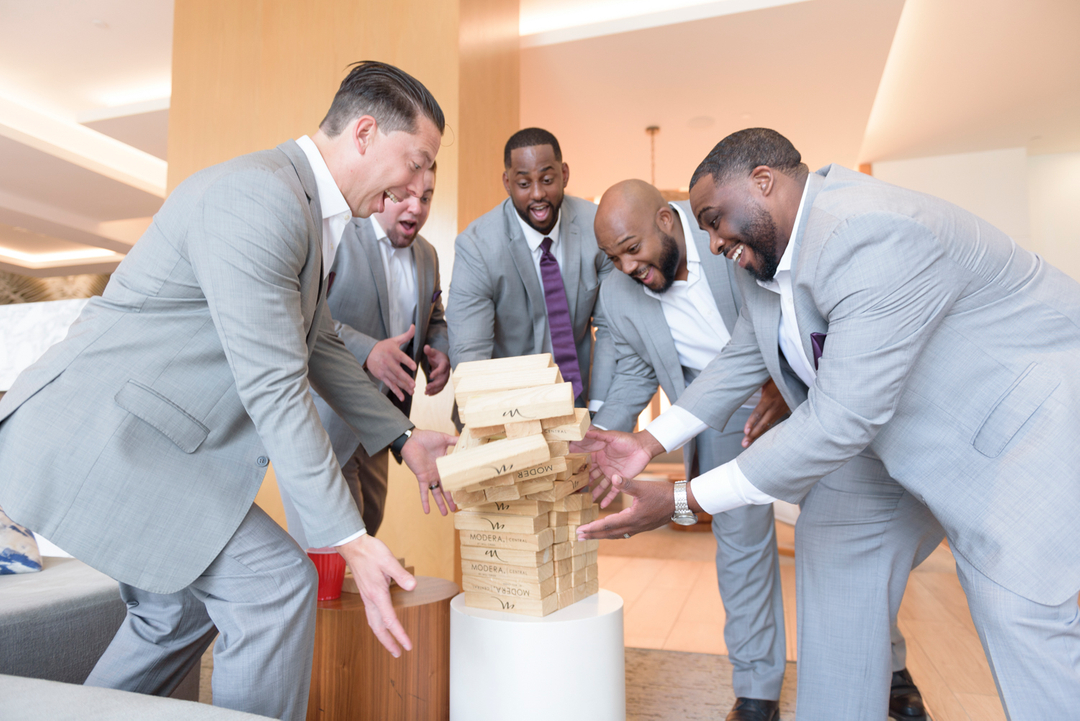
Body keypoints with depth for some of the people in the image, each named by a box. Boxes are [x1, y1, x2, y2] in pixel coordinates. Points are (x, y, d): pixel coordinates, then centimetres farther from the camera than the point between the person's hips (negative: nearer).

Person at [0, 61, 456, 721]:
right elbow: (274, 389, -26)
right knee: (277, 585, -11)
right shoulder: (259, 196, -23)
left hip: (124, 431, 11)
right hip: (93, 436, -10)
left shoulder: (309, 209, 10)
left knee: (175, 611, 22)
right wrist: (351, 540, -21)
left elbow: (317, 347, 18)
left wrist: (404, 438, 17)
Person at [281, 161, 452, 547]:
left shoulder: (427, 255, 11)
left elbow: (434, 320, 22)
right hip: (319, 421, -7)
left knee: (366, 532, 18)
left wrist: (440, 355, -1)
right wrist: (367, 350, -33)